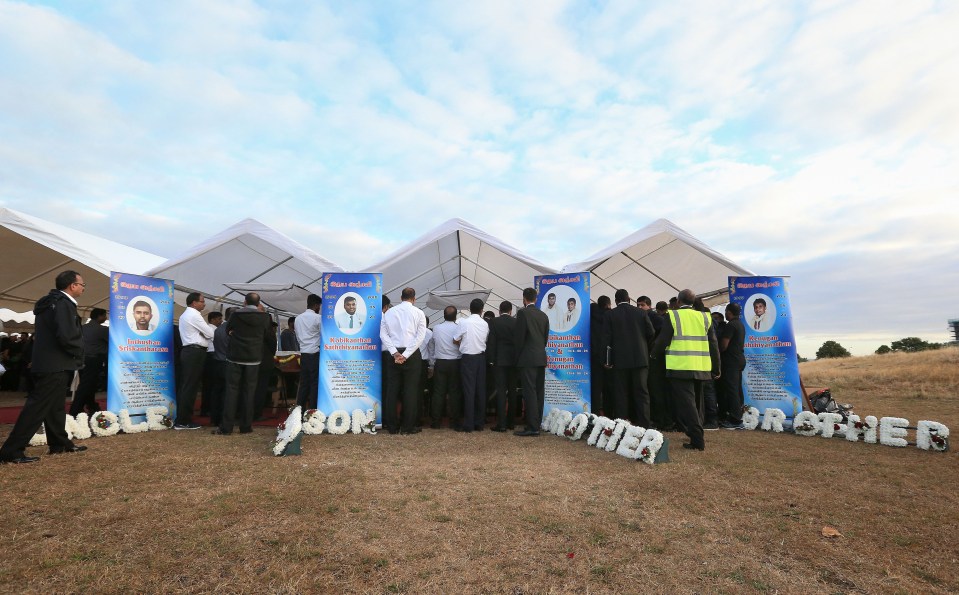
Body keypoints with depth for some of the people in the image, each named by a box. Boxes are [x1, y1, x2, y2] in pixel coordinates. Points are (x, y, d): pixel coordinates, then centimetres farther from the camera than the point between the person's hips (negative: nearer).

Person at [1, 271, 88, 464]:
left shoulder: (51, 303, 15)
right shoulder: (63, 304, -16)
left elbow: (54, 333, 19)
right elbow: (66, 336, -26)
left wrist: (74, 357, 14)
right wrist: (78, 354, -8)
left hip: (49, 363, 10)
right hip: (56, 366, -10)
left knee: (55, 406, 16)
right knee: (38, 407, -7)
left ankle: (59, 443, 25)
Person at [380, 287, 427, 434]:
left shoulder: (389, 312, 7)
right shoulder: (418, 313, 0)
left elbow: (383, 334, -1)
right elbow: (420, 336, -9)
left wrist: (395, 353, -6)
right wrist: (406, 355, -11)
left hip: (394, 354, 3)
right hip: (412, 354, -2)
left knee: (392, 389, 9)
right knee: (411, 390, 3)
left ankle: (392, 426, 14)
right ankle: (408, 426, 7)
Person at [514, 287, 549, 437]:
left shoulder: (523, 313, -8)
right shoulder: (543, 315, 11)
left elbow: (520, 337, -10)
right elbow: (546, 337, 13)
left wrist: (518, 357, -1)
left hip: (528, 359, -7)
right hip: (541, 358, 7)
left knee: (529, 392, -6)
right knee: (539, 392, 10)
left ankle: (532, 427, -5)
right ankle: (537, 424, 17)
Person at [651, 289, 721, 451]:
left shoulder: (673, 316, -5)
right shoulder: (704, 317, 7)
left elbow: (662, 341, -6)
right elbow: (713, 345, 8)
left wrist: (655, 355, 13)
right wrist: (716, 369, 14)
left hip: (680, 368, -5)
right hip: (701, 368, 5)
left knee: (686, 403, -2)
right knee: (695, 402, 19)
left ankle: (697, 441, -6)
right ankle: (696, 434, 28)